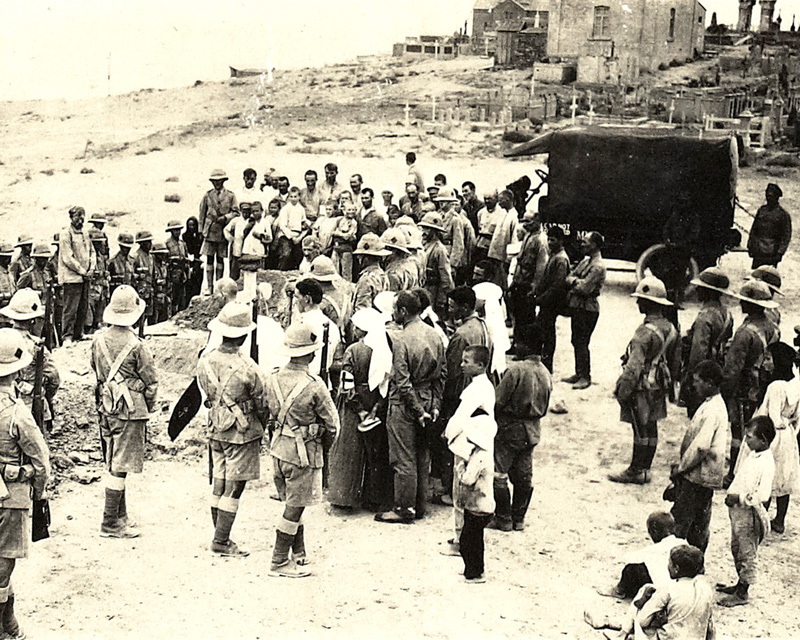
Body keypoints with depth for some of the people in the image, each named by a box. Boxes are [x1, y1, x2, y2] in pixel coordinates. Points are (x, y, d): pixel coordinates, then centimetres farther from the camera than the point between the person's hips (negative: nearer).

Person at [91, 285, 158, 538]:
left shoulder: (98, 340, 1)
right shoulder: (136, 346, -17)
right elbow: (151, 382, -10)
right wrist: (149, 407, 7)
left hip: (106, 407, 7)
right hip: (130, 410, -7)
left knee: (114, 464, 16)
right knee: (120, 467, -2)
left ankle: (120, 516, 26)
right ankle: (110, 524, 2)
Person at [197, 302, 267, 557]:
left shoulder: (206, 361, -4)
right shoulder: (247, 368, -22)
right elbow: (262, 403, -10)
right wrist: (262, 430, 8)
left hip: (216, 430, 6)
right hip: (242, 433, -6)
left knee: (219, 486, 14)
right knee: (234, 488, 2)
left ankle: (220, 537, 23)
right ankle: (221, 541, 6)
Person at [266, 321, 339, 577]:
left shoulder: (274, 380, -1)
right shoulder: (314, 386, -19)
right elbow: (332, 424, -10)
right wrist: (323, 440, 10)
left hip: (279, 447, 7)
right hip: (304, 451, -7)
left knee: (293, 503, 18)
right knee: (295, 506, 3)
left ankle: (299, 554, 28)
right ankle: (279, 562, 8)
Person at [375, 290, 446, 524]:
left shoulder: (400, 340, -18)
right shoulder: (435, 335, 4)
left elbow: (402, 381, -20)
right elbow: (442, 373, 7)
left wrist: (418, 411, -13)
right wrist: (435, 404, 9)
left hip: (405, 405, -7)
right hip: (428, 401, 7)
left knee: (404, 460, 1)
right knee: (422, 457, 15)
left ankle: (404, 510, 7)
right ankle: (419, 506, 24)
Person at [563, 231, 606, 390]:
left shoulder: (598, 266, -17)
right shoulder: (585, 261, 14)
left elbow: (584, 288, -22)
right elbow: (569, 278, 13)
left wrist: (574, 281, -5)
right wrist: (577, 281, -7)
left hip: (588, 308, -9)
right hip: (576, 305, 9)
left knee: (582, 342, -6)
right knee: (576, 341, 13)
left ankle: (585, 377, 2)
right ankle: (579, 373, 22)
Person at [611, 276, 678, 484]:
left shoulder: (645, 332, -24)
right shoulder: (670, 328, 4)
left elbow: (634, 366, -23)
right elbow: (673, 360, 14)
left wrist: (622, 390, -16)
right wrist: (669, 383, 25)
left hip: (642, 388, -8)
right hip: (658, 388, 8)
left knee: (641, 429, 0)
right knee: (651, 427, 14)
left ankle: (636, 471, 10)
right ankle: (644, 468, 24)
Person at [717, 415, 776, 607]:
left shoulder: (767, 463, -23)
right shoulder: (750, 454, 4)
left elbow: (763, 495, -28)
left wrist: (739, 498, -24)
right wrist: (731, 494, 3)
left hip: (750, 514, -9)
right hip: (737, 510, 9)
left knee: (747, 553, 5)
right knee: (736, 548, 21)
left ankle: (742, 593, 16)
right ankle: (740, 584, 37)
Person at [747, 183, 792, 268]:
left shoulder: (783, 214, -4)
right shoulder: (761, 210, 8)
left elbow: (786, 236, -4)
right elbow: (754, 229, 16)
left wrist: (780, 252, -10)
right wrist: (750, 245, 12)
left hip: (772, 253, -4)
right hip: (758, 251, 4)